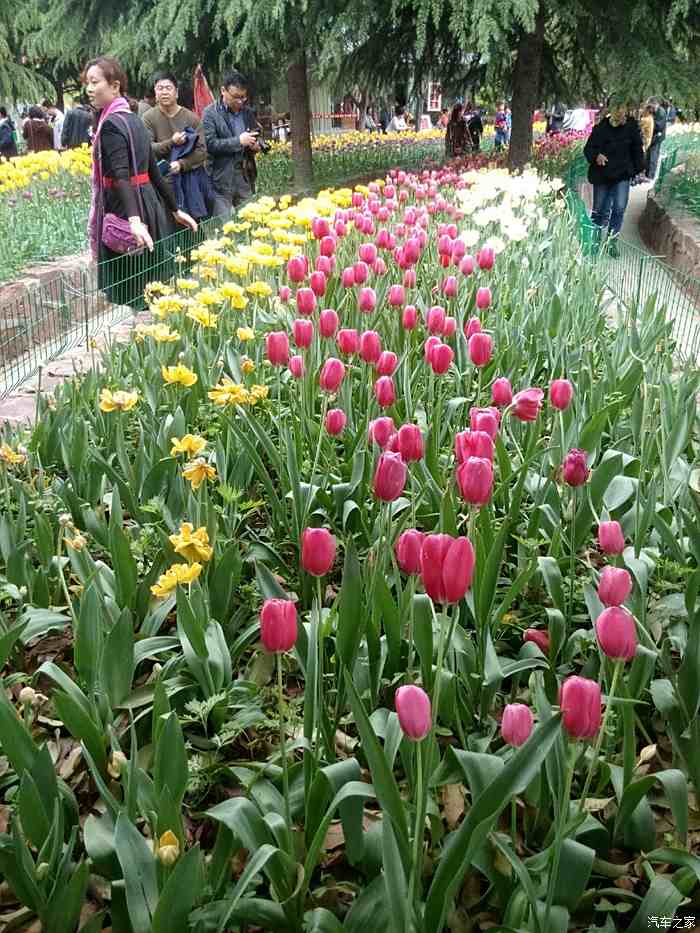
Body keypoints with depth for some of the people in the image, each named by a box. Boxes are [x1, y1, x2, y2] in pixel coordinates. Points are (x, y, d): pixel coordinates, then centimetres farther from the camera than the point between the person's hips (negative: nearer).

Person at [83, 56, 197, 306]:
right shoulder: (134, 120, 14)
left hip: (123, 211, -9)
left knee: (123, 292, 0)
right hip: (150, 205, 9)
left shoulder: (111, 124, -14)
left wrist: (133, 220, -38)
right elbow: (153, 171, 17)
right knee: (148, 284, 15)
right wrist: (175, 210, 21)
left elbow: (120, 175, -28)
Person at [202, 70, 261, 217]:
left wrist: (256, 146, 2)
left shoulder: (248, 113, 14)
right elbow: (209, 144, -14)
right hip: (221, 179, -5)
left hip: (246, 176, 5)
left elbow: (257, 138, 27)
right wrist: (238, 141, -19)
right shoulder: (210, 113, -3)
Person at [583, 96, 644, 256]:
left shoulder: (631, 126, -2)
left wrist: (638, 169, 9)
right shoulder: (601, 128, -11)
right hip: (602, 175, -2)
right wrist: (596, 156, -29)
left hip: (622, 174, 2)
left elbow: (637, 148, 9)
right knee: (599, 209, 7)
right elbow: (588, 149, -8)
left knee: (619, 208, -8)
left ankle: (612, 242, 5)